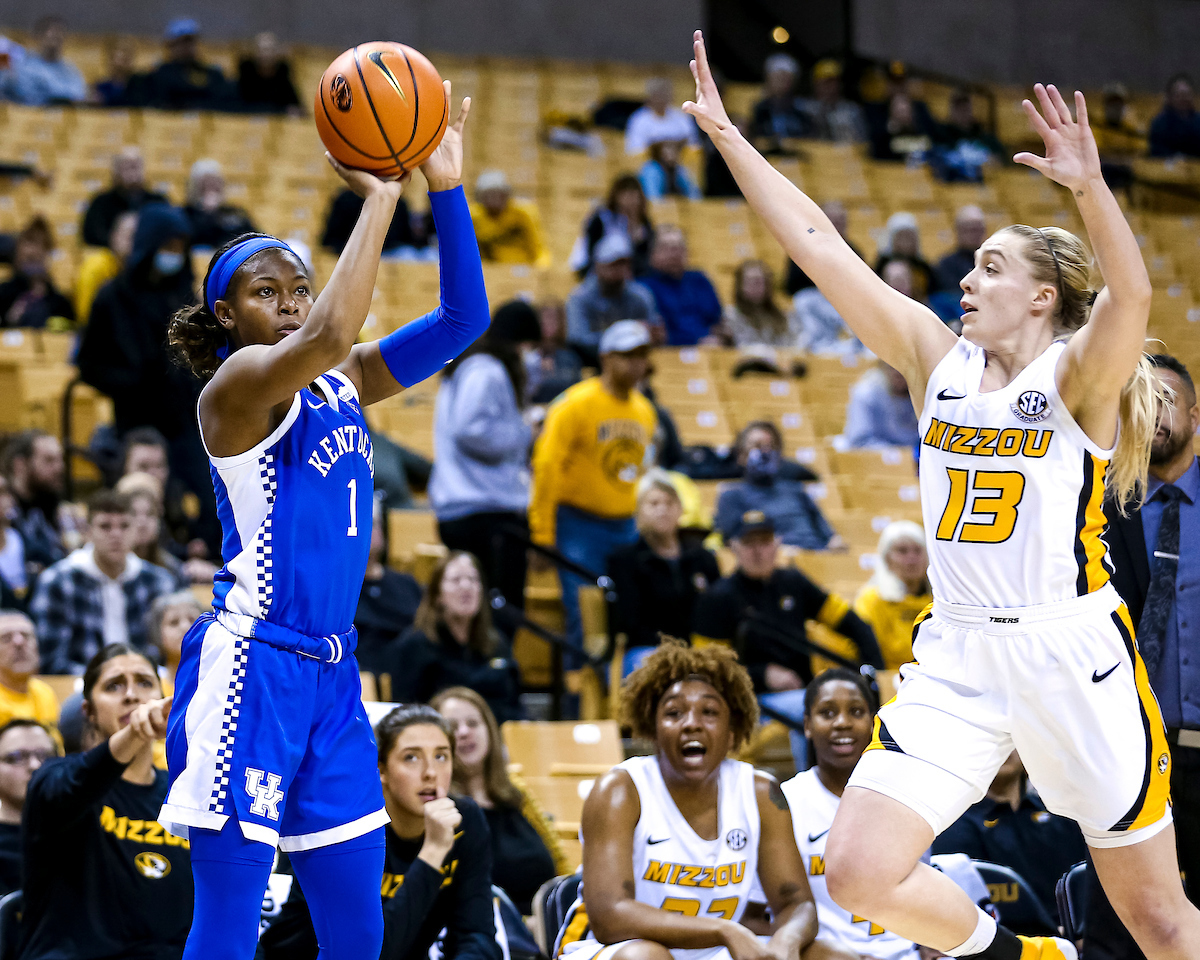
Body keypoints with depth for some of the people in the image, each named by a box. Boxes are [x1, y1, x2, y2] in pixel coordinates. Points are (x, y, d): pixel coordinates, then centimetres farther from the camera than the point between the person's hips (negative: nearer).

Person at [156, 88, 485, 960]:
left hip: (331, 672, 8)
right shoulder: (237, 383, -7)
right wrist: (380, 198, -21)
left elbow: (462, 321, 8)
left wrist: (446, 187, -2)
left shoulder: (342, 384, 14)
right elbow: (327, 335, -28)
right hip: (249, 667, -8)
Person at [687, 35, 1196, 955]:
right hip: (957, 660, 5)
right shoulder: (937, 357, 8)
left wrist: (1091, 187, -44)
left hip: (1071, 654, -4)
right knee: (858, 875, -9)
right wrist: (728, 136, 2)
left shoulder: (1076, 376, -6)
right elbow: (818, 245, 6)